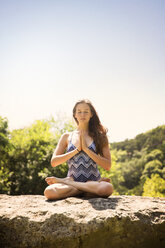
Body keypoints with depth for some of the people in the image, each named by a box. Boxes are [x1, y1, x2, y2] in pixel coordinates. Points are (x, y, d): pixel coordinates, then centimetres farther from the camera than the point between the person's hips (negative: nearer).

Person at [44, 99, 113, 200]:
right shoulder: (67, 137, 12)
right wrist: (77, 150, -5)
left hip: (94, 181, 2)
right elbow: (54, 162, 4)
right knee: (49, 192, -31)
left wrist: (86, 148, -8)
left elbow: (108, 166, -1)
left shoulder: (99, 136, 8)